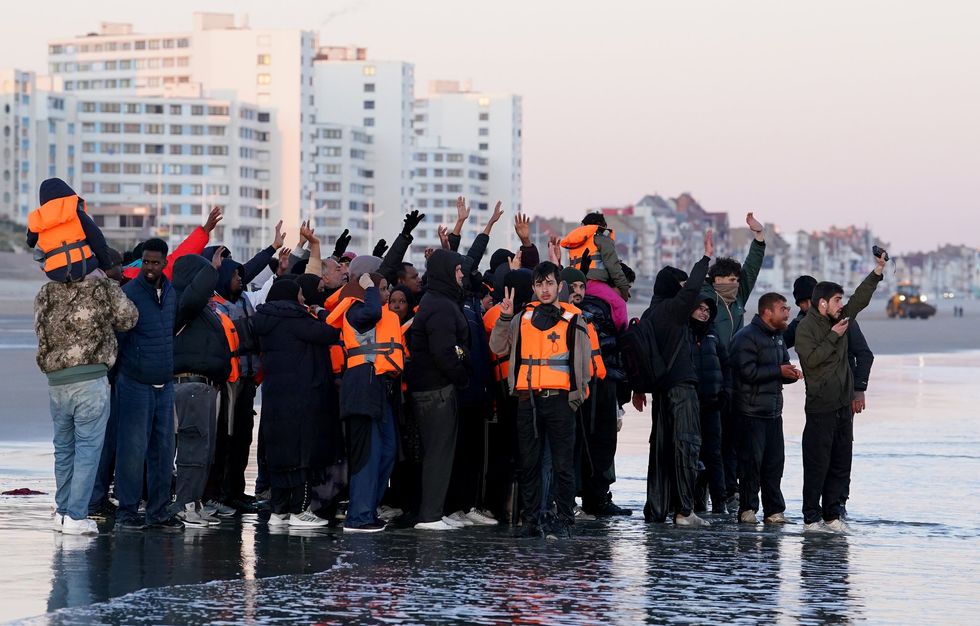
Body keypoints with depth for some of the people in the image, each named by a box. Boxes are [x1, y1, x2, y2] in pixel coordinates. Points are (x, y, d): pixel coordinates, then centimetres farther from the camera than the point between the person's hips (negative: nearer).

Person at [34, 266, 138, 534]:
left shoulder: (45, 294, 8)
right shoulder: (103, 288, -3)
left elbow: (41, 331, 11)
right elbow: (128, 318, 5)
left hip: (56, 381, 4)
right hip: (91, 380, -4)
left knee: (63, 447, 17)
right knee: (88, 447, -1)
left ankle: (63, 511, 22)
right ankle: (76, 517, -5)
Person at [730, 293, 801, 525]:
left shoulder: (778, 337, 16)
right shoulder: (746, 337, -12)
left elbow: (783, 365, 25)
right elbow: (748, 372, -21)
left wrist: (791, 374, 2)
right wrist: (779, 371, -19)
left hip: (773, 410, 8)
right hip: (751, 410, -8)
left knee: (775, 461, 7)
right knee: (752, 460, -6)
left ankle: (774, 510, 12)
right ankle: (747, 510, 0)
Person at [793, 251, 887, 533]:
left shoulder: (839, 320, 12)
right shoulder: (805, 327, -9)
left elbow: (861, 298, 14)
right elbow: (811, 357, -20)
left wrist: (878, 270, 6)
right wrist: (834, 336, -14)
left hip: (843, 404, 8)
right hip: (820, 407, -8)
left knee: (841, 464, 9)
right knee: (817, 465, -5)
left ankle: (832, 515, 14)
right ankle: (811, 518, -2)